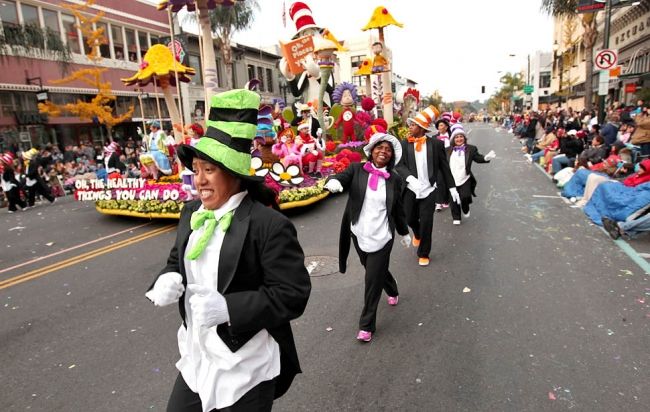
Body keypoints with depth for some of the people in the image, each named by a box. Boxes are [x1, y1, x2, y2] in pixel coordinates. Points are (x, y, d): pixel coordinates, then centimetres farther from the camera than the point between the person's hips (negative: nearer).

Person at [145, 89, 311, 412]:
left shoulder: (269, 225, -22)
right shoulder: (191, 213, 1)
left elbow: (293, 294, -21)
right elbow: (178, 260, 14)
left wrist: (228, 307, -29)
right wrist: (168, 279, -9)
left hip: (246, 370, -6)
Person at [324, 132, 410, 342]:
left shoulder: (394, 179, 0)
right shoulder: (357, 169, -3)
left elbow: (398, 209, 10)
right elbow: (341, 178, -19)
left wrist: (404, 232, 18)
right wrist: (333, 181, -43)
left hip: (381, 237, -1)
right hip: (359, 235, 2)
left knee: (373, 280, 0)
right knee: (377, 271, 22)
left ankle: (367, 325, 16)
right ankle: (393, 291, 55)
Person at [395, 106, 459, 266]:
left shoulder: (436, 143, -4)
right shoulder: (405, 143, -2)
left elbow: (444, 167, 2)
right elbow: (399, 165, -9)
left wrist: (452, 187, 3)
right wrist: (410, 178, -27)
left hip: (428, 190, -1)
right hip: (410, 190, 2)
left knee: (426, 223, 1)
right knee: (410, 219, 14)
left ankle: (423, 254, 21)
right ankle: (417, 233, 50)